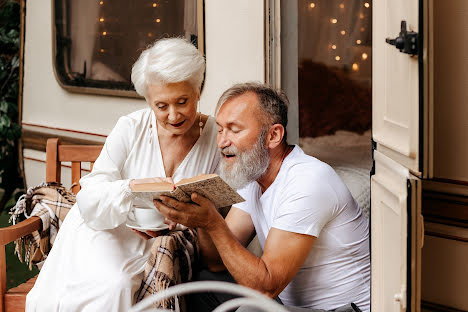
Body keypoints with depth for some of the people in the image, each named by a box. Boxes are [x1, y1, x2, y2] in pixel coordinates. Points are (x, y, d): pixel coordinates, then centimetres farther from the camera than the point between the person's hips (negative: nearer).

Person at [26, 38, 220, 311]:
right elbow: (90, 201, -12)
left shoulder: (216, 137, -4)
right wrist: (133, 187, -33)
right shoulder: (132, 128, -6)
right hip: (103, 232, 0)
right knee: (113, 286, -31)